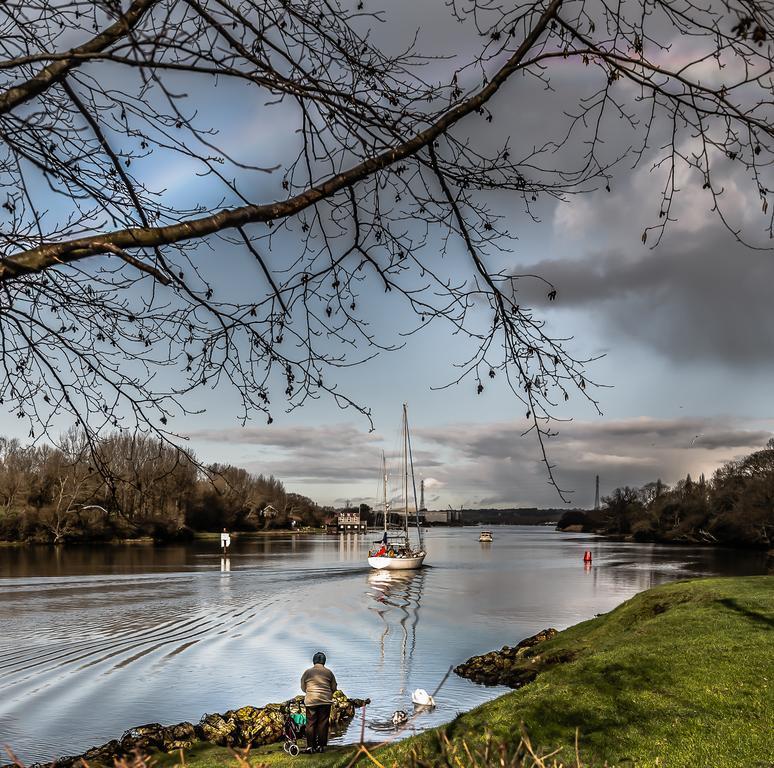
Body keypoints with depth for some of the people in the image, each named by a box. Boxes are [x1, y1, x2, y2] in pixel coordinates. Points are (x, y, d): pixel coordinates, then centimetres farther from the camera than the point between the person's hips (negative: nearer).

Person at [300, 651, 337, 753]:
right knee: (323, 724, 6)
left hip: (311, 701, 0)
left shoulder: (307, 672, 3)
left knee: (310, 723, 6)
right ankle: (321, 746, 6)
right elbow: (334, 688, 8)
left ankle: (310, 746, 4)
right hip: (325, 701, 0)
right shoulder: (329, 672, 3)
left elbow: (303, 687, 11)